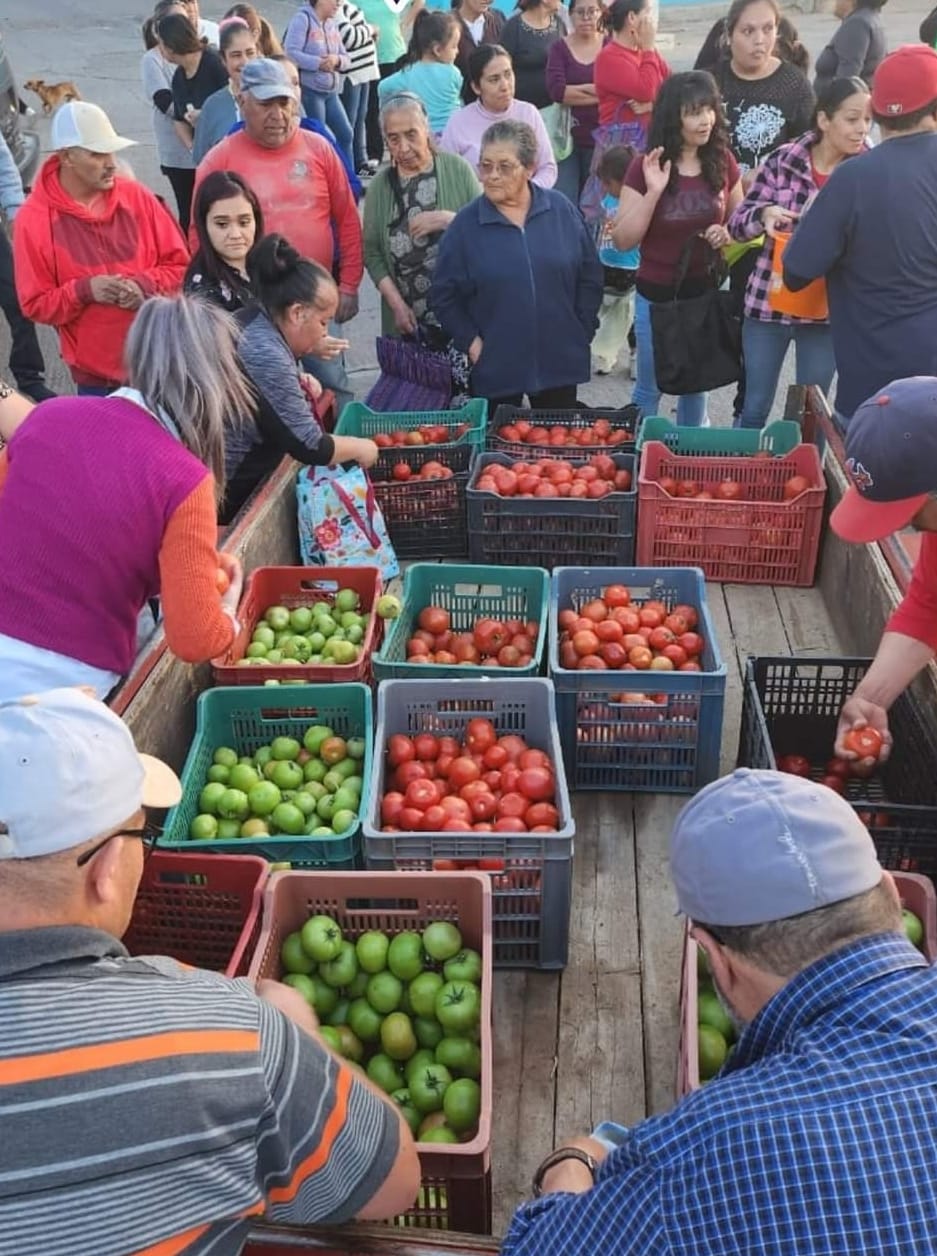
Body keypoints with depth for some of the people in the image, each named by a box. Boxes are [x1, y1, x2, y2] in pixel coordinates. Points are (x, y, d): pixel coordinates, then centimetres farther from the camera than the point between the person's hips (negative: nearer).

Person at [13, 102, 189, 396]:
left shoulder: (136, 196, -1)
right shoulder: (34, 217, -7)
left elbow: (179, 264, 5)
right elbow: (35, 305, -4)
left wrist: (146, 285, -15)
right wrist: (83, 291, -21)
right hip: (96, 374, -2)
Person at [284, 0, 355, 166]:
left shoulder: (333, 24, 14)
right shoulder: (302, 18, -7)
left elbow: (346, 59, 12)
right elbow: (290, 53, -18)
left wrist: (337, 60, -11)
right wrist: (319, 63, -22)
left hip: (331, 91, 8)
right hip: (309, 90, -7)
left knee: (345, 134, 7)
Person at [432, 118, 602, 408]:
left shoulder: (561, 210, 1)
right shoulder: (465, 224, -4)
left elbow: (590, 275, 7)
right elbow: (444, 296, 0)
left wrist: (581, 331, 2)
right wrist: (471, 343, -7)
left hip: (560, 361, 1)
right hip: (496, 366, -1)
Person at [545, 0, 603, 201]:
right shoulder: (559, 48, 3)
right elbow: (557, 91, -12)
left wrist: (578, 89, -12)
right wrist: (601, 93, -12)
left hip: (601, 138, 1)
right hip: (567, 137, -1)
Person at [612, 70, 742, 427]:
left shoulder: (722, 162, -3)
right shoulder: (645, 167, -12)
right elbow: (622, 240, -15)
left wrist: (726, 234, -12)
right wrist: (653, 192, -27)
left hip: (705, 294, 3)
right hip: (657, 296, -3)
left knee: (695, 384, 19)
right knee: (649, 389, 10)